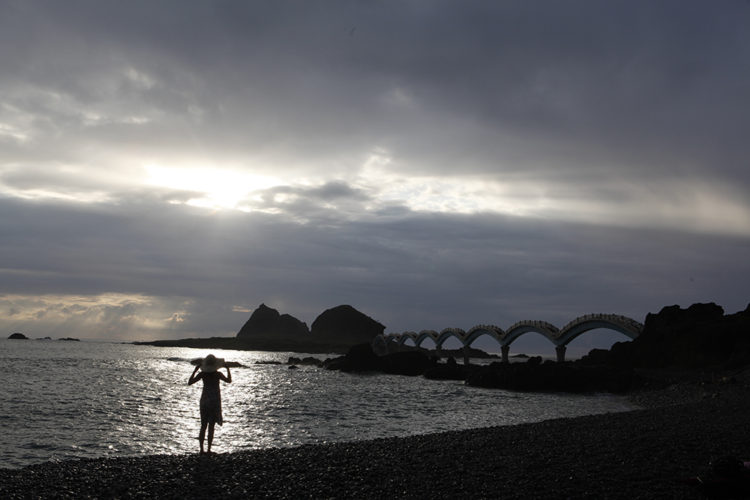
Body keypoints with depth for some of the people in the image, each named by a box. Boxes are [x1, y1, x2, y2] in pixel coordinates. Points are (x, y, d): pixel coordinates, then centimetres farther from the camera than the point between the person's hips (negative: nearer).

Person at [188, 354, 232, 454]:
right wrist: (228, 369, 8)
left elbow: (189, 382, 1)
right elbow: (229, 380, -1)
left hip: (204, 400, 2)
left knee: (203, 426, 10)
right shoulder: (218, 374, -12)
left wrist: (195, 370, 6)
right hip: (215, 401, -2)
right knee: (211, 426, 2)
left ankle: (202, 449, 7)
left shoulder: (202, 374, -5)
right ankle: (208, 449, 0)